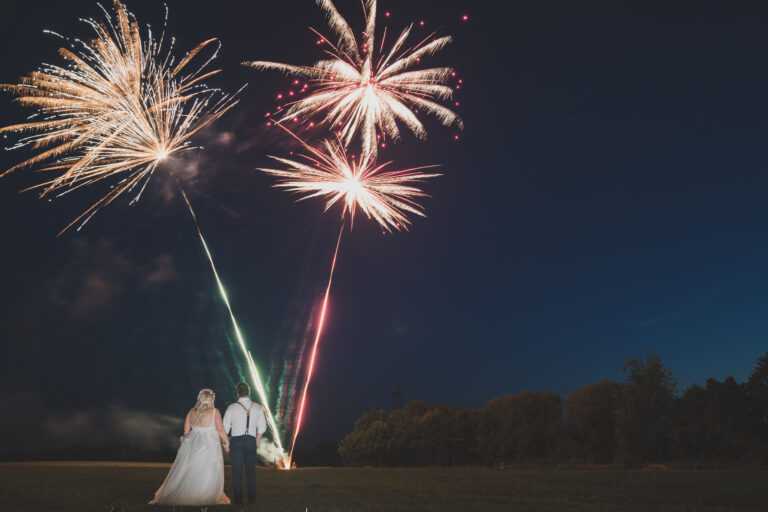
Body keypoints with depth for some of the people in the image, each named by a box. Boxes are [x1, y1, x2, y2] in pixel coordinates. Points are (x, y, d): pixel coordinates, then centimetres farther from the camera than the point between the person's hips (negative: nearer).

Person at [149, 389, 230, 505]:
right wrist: (226, 442, 3)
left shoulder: (191, 412, 4)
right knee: (207, 474, 5)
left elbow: (186, 431, 7)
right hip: (209, 446, -5)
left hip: (191, 444, 5)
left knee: (185, 473, 13)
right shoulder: (214, 412, -9)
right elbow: (220, 430, -10)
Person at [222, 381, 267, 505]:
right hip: (251, 441, 2)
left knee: (237, 471, 5)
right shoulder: (258, 408, 4)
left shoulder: (231, 408, -2)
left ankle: (238, 499, 8)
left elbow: (225, 428, 1)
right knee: (251, 470, 11)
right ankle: (252, 498, 12)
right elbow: (262, 428, 6)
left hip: (236, 441, -2)